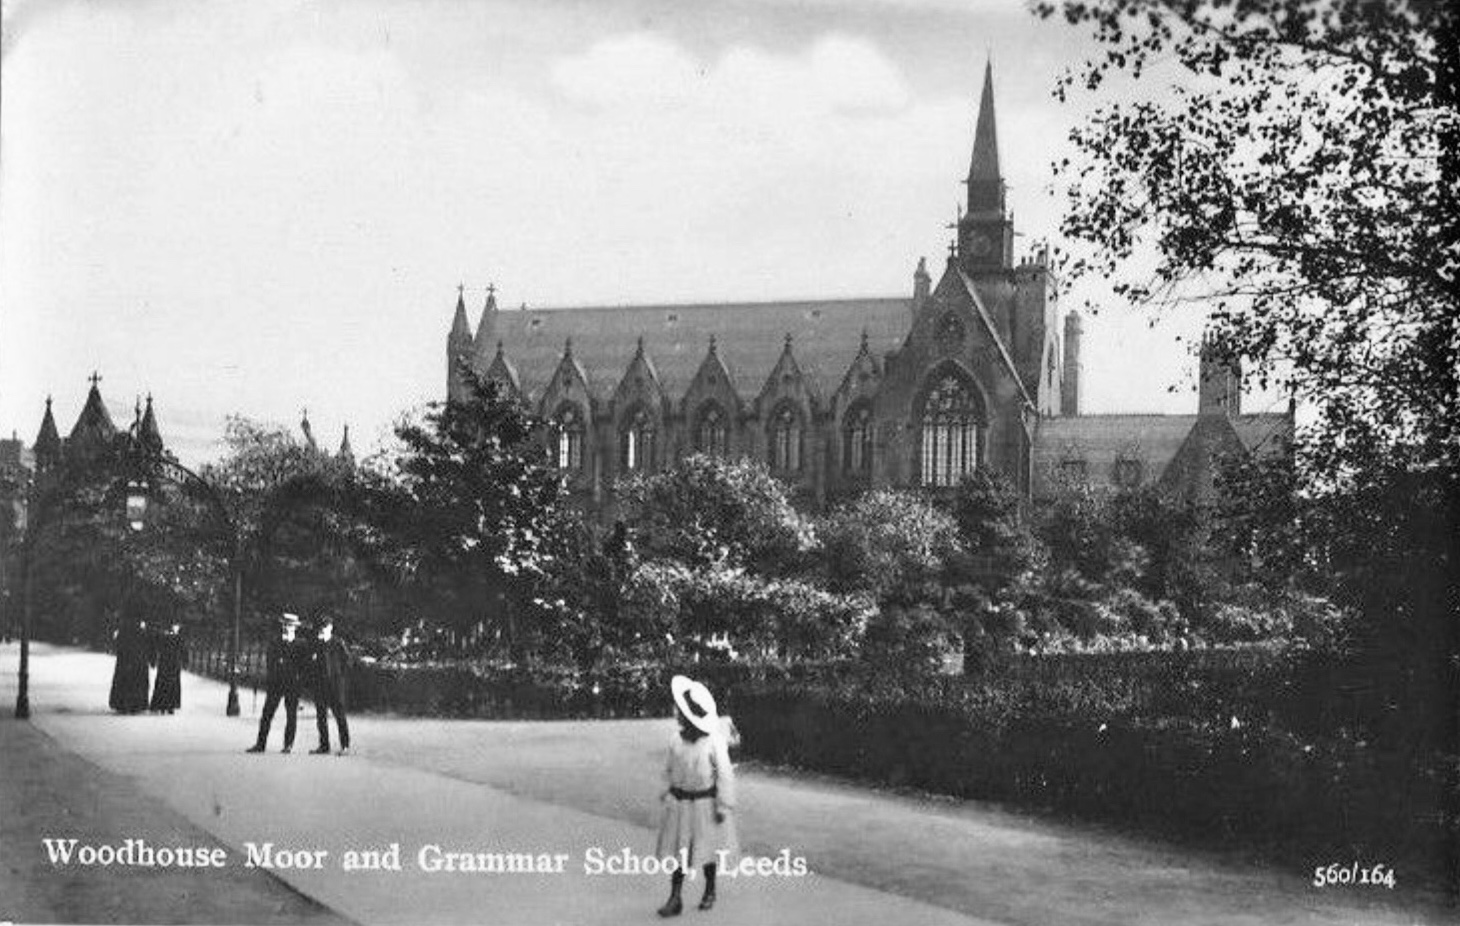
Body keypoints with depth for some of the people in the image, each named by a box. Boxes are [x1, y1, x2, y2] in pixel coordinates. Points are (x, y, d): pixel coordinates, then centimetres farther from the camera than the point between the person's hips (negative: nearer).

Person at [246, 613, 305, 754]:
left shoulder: (300, 644, 6)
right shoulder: (274, 642, 11)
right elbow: (268, 661, 8)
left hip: (292, 684, -1)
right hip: (275, 683, 1)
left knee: (291, 715, 1)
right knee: (267, 714, -1)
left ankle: (288, 744, 9)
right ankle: (260, 744, 3)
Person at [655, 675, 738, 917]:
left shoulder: (713, 742, -18)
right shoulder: (678, 741, -4)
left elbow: (724, 774, -14)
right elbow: (669, 770, 9)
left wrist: (724, 805, -13)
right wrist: (667, 793, 12)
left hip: (705, 803, -4)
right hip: (679, 803, 4)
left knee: (707, 850, 12)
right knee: (678, 850, 1)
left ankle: (710, 891, 33)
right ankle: (675, 899, 3)